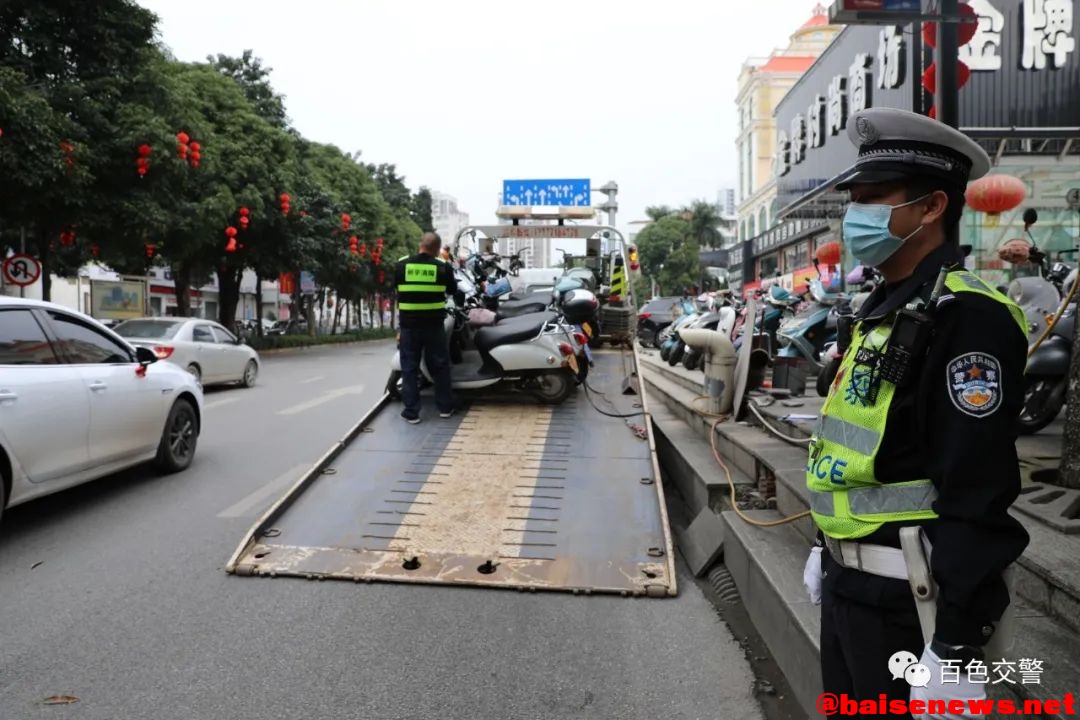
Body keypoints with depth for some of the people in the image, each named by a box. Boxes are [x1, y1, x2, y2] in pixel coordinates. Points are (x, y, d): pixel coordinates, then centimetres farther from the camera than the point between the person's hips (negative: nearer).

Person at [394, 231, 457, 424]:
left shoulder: (401, 265, -3)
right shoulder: (443, 267, -5)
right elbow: (453, 290, 10)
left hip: (409, 324, 0)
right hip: (434, 324, 0)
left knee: (410, 368, 7)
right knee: (440, 366, 13)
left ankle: (411, 411, 8)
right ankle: (445, 407, 21)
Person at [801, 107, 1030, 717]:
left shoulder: (965, 317, -19)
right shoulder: (886, 308, 10)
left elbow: (978, 497, -24)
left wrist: (956, 646, -24)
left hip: (908, 599, -9)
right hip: (850, 586, 9)